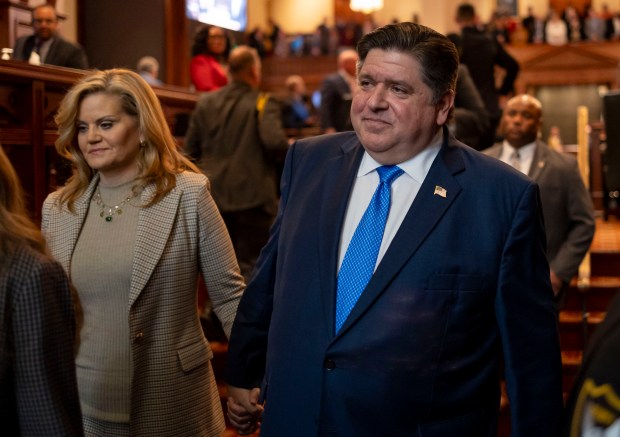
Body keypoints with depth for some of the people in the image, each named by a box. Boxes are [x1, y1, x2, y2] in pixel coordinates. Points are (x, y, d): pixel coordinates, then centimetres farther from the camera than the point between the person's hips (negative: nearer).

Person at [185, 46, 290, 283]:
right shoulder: (263, 104, -9)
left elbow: (190, 150, 8)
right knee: (250, 263, 1)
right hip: (252, 196, -5)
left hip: (214, 195, 5)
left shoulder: (205, 103, 7)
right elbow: (275, 142, -23)